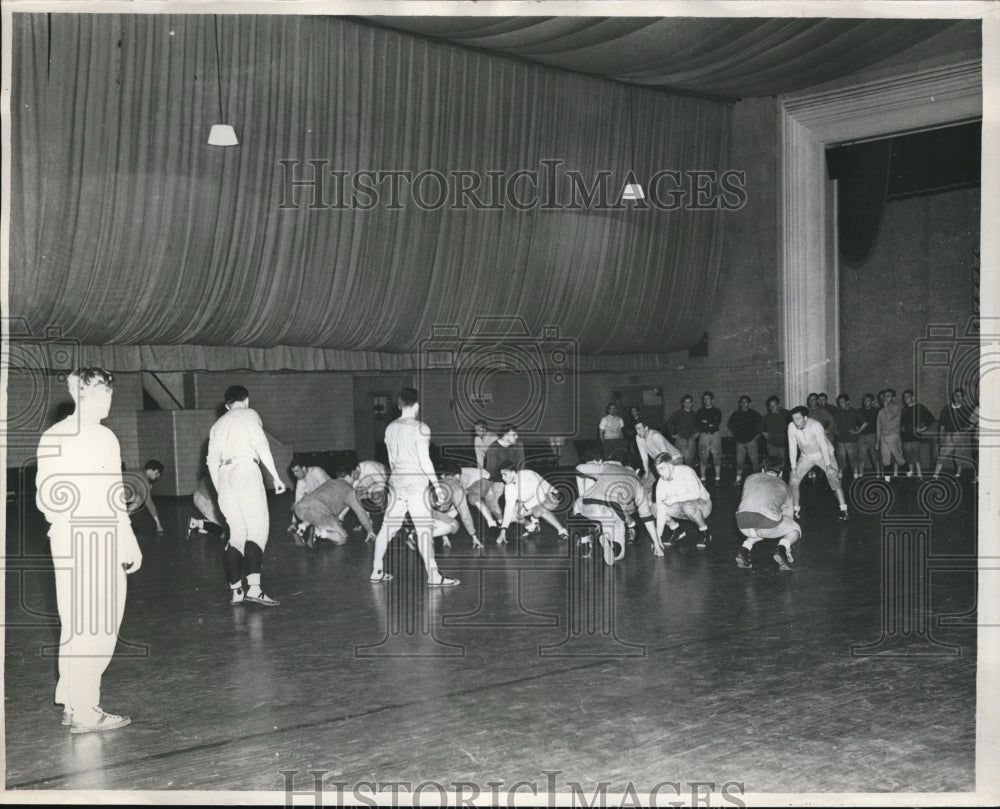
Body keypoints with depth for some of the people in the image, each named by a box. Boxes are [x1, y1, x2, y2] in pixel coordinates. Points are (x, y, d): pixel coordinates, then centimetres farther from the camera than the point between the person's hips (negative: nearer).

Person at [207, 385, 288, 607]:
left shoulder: (217, 425, 25)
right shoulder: (249, 414, 8)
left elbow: (212, 462, 19)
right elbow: (261, 444, -6)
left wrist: (220, 491, 23)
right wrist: (275, 476, -7)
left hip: (224, 477, 6)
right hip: (246, 473, -6)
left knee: (236, 534, 9)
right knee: (257, 530, -10)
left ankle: (235, 590, 4)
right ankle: (253, 587, -23)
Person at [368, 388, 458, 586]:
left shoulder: (390, 428, 9)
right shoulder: (420, 428, -10)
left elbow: (391, 460, 14)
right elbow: (424, 460, -13)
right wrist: (436, 484, -6)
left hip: (396, 480, 7)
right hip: (416, 481, -6)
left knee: (387, 526, 11)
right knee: (424, 529, -4)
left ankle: (377, 571, 17)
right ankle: (433, 575, -3)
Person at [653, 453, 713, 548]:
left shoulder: (685, 471, -22)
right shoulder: (661, 483, -10)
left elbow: (696, 494, -34)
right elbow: (661, 511, -15)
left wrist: (674, 499, -31)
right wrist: (658, 536, -22)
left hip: (703, 504, -5)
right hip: (681, 508, 5)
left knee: (688, 506, -40)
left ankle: (704, 532, -13)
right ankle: (677, 531, 9)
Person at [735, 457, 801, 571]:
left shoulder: (751, 478, 32)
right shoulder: (784, 486, 29)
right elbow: (788, 514, 38)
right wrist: (787, 546, 50)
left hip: (742, 522, 3)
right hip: (767, 521, -3)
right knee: (795, 530, 26)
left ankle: (745, 548, 11)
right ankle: (782, 548, -4)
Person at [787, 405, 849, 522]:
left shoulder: (815, 426, -31)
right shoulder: (791, 427, -19)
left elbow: (823, 446, -27)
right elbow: (792, 447, -11)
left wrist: (828, 465, -28)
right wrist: (793, 468, -11)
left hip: (823, 454, -4)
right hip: (806, 456, 4)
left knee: (833, 479, -19)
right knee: (793, 481, -4)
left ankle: (844, 511, -15)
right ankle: (795, 511, 9)